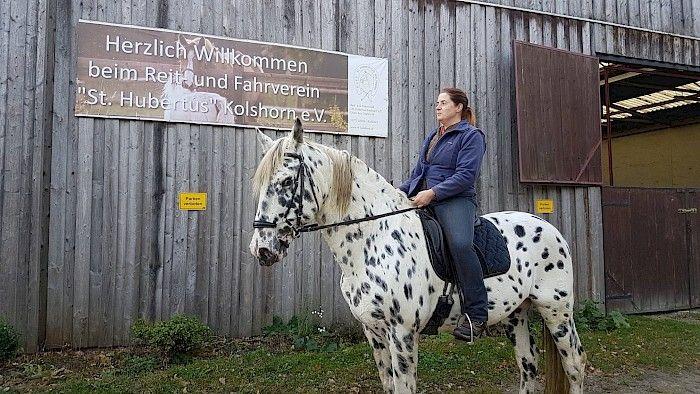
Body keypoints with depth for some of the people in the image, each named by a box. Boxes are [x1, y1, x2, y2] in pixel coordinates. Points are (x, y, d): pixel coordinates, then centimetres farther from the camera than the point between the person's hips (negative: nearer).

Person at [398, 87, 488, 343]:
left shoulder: (471, 135, 3)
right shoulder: (433, 136, 26)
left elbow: (466, 175, -11)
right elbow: (418, 172, 26)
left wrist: (433, 192, -20)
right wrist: (399, 192, 9)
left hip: (456, 199, -8)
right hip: (422, 199, 8)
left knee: (460, 243, -35)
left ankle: (476, 314, -24)